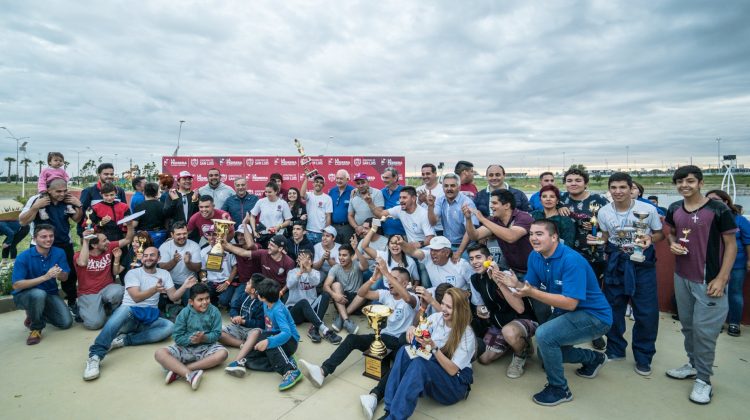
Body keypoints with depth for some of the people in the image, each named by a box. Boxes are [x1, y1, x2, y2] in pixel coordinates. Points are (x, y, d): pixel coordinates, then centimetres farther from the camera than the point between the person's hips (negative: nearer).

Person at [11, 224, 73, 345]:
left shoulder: (59, 253, -9)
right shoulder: (23, 257, -18)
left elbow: (65, 278, -6)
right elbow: (16, 285, -23)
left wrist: (59, 274, -31)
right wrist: (45, 277, -34)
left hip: (50, 294, 4)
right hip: (25, 295, -3)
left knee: (66, 322, -11)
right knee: (39, 293, -39)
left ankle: (36, 314, 21)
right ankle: (35, 328, -12)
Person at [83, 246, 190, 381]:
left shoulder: (164, 274, 11)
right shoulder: (133, 273, 0)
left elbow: (173, 297, 7)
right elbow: (136, 297, -15)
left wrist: (185, 287, -13)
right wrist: (155, 289, -32)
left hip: (150, 317, 3)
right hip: (131, 312, -3)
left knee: (169, 326, -28)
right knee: (124, 310, -40)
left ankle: (123, 340, -26)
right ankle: (95, 356, -44)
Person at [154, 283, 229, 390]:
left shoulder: (214, 311, -6)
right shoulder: (184, 313, -6)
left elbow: (216, 334, -7)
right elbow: (177, 337, -6)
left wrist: (203, 338, -25)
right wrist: (191, 339, -24)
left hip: (206, 347, 0)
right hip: (185, 347, 1)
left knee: (223, 353, -31)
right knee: (159, 353, -24)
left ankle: (178, 370, -29)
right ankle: (189, 374, -42)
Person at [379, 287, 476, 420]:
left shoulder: (467, 335, -17)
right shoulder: (436, 318, -4)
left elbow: (452, 370, -19)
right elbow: (417, 342, 3)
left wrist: (433, 347, -31)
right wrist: (412, 330, -20)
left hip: (456, 384, -5)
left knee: (419, 363, -34)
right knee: (404, 351, -23)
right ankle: (390, 409, -28)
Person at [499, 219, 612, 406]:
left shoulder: (572, 260, -29)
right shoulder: (535, 256, -6)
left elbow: (570, 303, -33)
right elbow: (530, 287, -4)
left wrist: (532, 293, -38)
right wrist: (516, 284, -26)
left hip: (595, 316, -9)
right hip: (565, 312, 9)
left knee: (544, 335, -29)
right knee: (545, 353, 16)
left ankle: (560, 389, -5)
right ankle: (594, 358, 40)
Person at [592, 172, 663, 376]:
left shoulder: (648, 209, -10)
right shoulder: (604, 212, -3)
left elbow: (660, 233, 2)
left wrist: (650, 239, -18)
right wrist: (596, 240, -10)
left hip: (643, 263, -2)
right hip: (615, 262, 2)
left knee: (647, 311, 1)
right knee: (613, 308, 11)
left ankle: (643, 357, 21)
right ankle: (615, 349, 30)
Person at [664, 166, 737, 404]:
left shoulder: (718, 210, -11)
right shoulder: (674, 209, 4)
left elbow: (731, 245, -8)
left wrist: (721, 278, -14)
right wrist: (673, 244, -4)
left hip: (708, 281, -5)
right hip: (681, 277, 5)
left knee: (704, 330, 0)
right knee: (687, 325, 16)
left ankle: (703, 379, 15)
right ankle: (693, 364, 34)